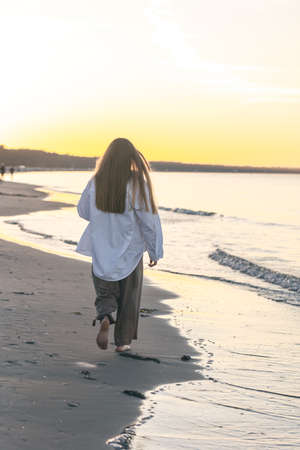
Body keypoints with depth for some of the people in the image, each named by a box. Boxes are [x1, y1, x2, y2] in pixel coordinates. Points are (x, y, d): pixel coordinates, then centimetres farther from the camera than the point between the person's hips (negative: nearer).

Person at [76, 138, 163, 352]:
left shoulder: (96, 182, -7)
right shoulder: (137, 184, -15)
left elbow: (84, 211, 8)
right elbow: (150, 220, -13)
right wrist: (155, 251, -2)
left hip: (102, 252, 2)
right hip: (130, 251, -1)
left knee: (106, 294, 15)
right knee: (129, 297, 17)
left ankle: (105, 318, -15)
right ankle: (123, 340, 22)